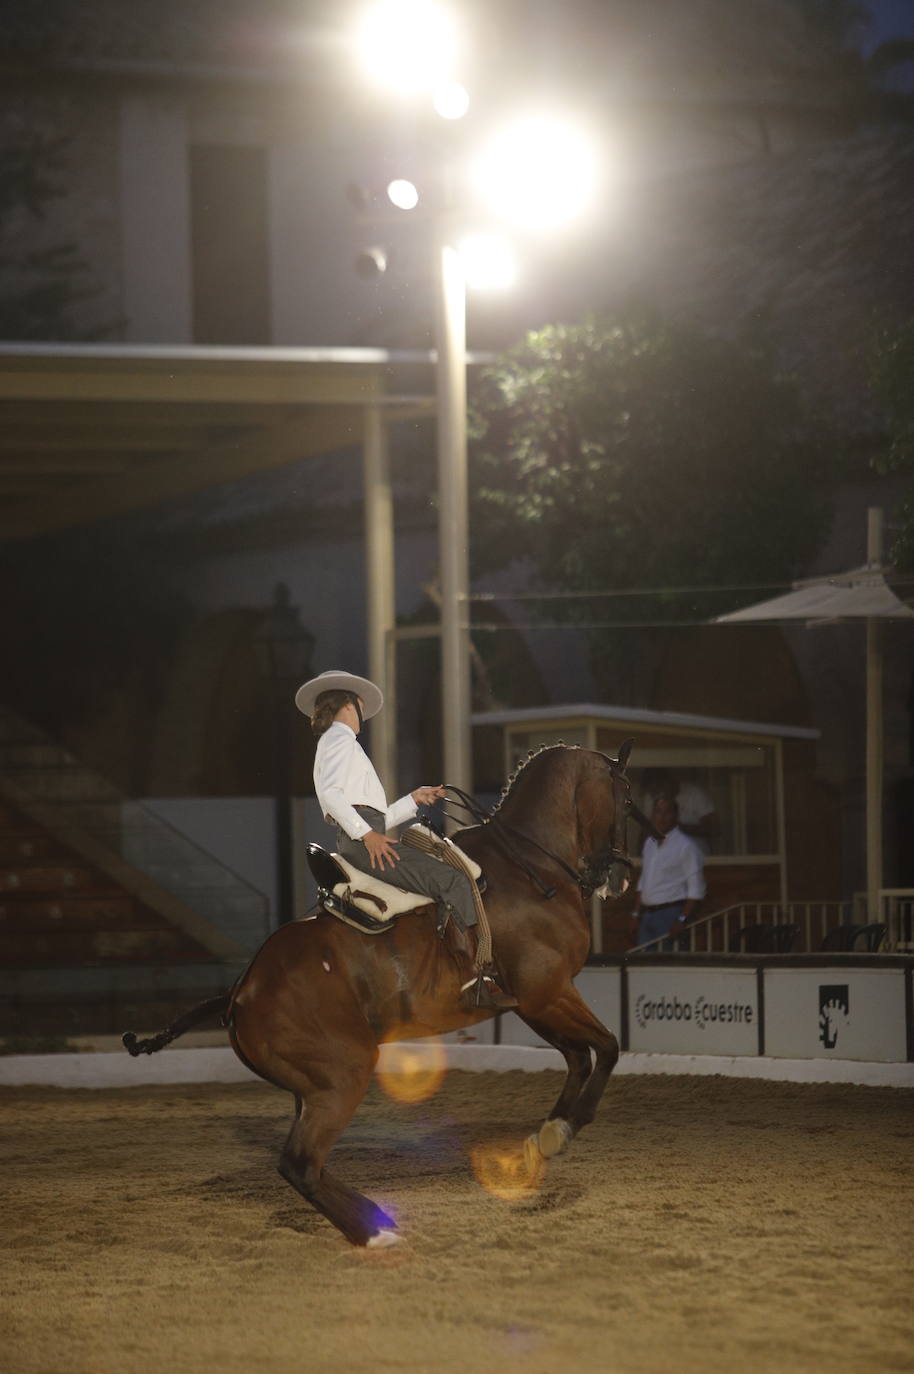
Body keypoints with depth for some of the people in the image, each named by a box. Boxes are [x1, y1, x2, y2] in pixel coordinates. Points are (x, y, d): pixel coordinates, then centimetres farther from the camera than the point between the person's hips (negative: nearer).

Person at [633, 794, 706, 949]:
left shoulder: (686, 846, -7)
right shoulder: (649, 843, 15)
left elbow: (696, 889, -10)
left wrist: (682, 920, -16)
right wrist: (637, 914, 15)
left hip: (671, 913, -7)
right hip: (647, 915, 7)